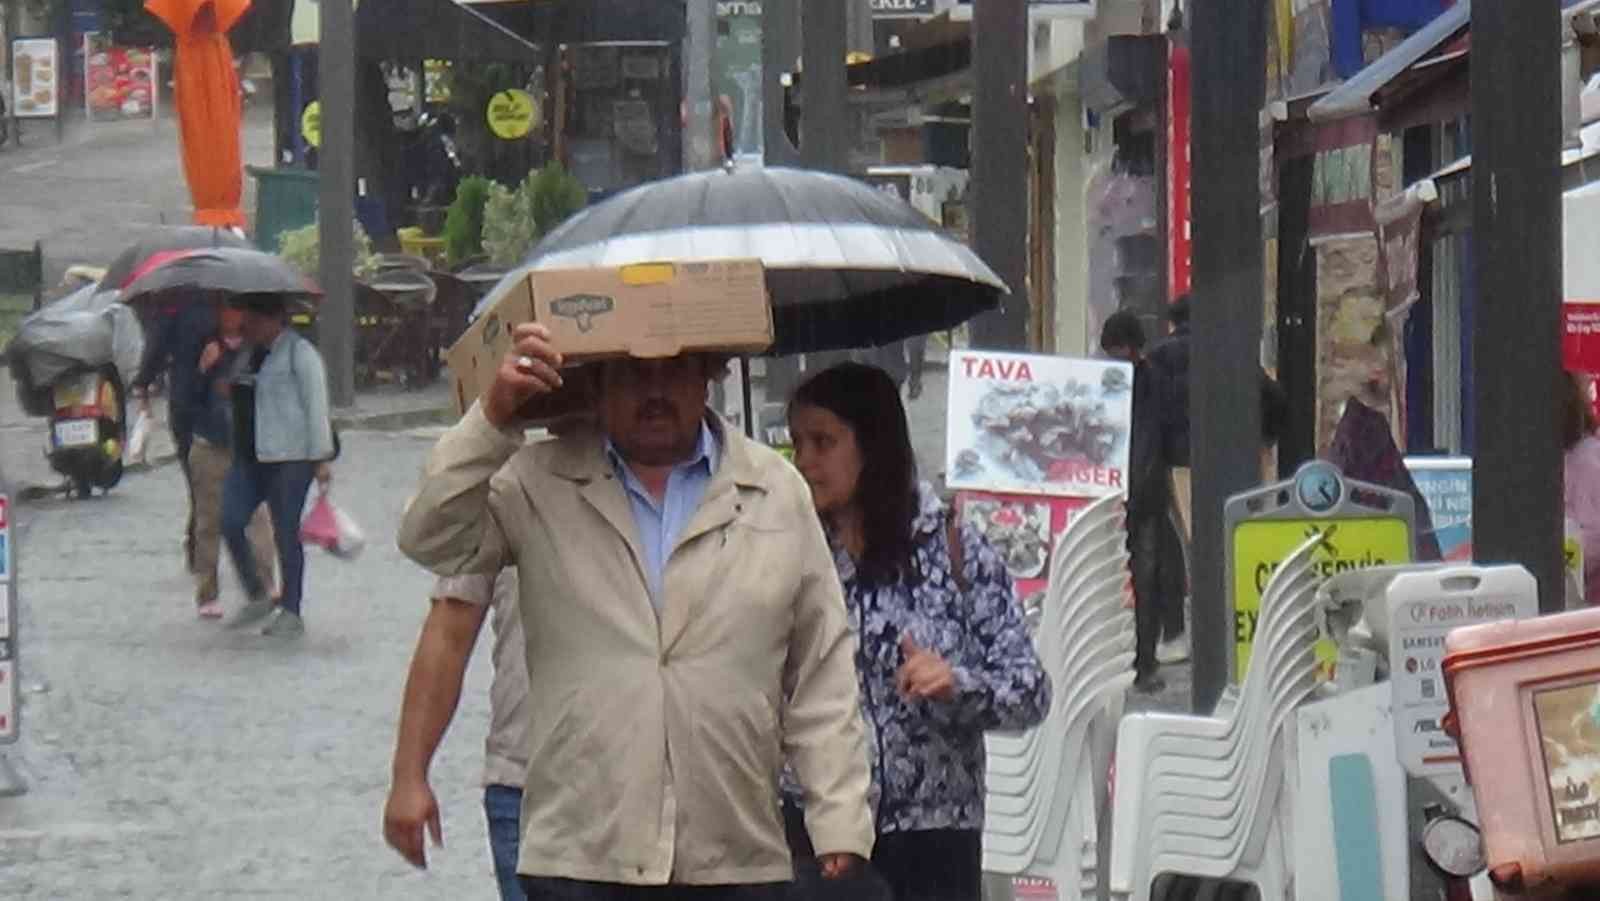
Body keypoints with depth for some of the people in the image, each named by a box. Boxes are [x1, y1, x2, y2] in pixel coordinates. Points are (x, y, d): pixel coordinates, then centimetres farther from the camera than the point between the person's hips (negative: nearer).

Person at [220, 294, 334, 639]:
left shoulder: (299, 352, -5)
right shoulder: (249, 354, 18)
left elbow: (316, 404, -9)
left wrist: (321, 458, -12)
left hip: (290, 457, -7)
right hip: (248, 458, 7)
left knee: (285, 532, -3)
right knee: (230, 523, -3)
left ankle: (291, 613, 5)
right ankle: (257, 597, 12)